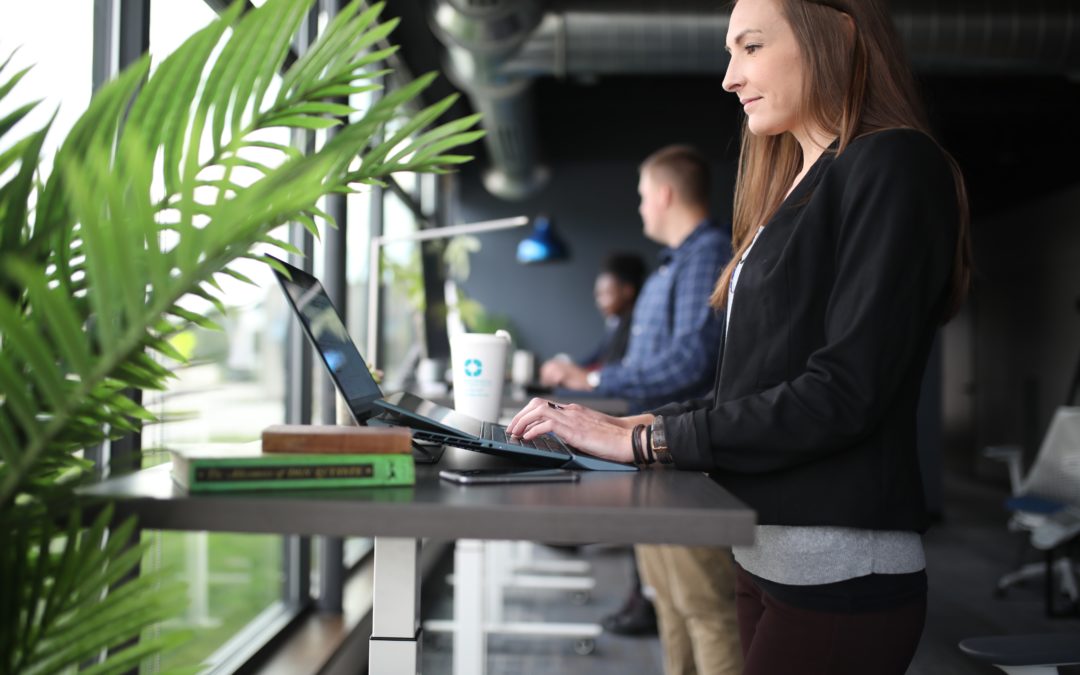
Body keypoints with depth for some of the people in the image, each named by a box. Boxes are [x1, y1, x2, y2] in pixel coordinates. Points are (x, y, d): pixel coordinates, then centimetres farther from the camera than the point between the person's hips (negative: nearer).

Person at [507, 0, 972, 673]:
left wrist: (647, 440, -15)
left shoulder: (893, 165, -10)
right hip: (767, 553, 8)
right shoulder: (800, 185, 16)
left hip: (837, 564, -8)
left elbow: (844, 391, -19)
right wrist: (633, 423, 4)